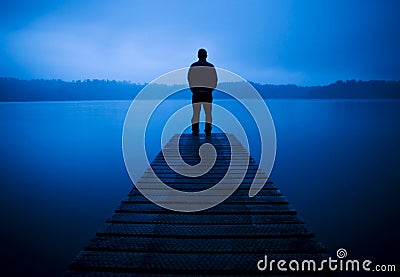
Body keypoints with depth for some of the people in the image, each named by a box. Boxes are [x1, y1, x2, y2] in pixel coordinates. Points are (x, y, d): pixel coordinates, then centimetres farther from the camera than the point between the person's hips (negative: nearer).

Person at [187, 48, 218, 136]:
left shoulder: (193, 66, 2)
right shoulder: (211, 66, 3)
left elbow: (189, 79, 2)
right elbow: (215, 79, 4)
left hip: (196, 92, 0)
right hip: (207, 93, 0)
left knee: (196, 113, 3)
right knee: (208, 113, 5)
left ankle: (195, 131, -4)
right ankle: (208, 131, -1)